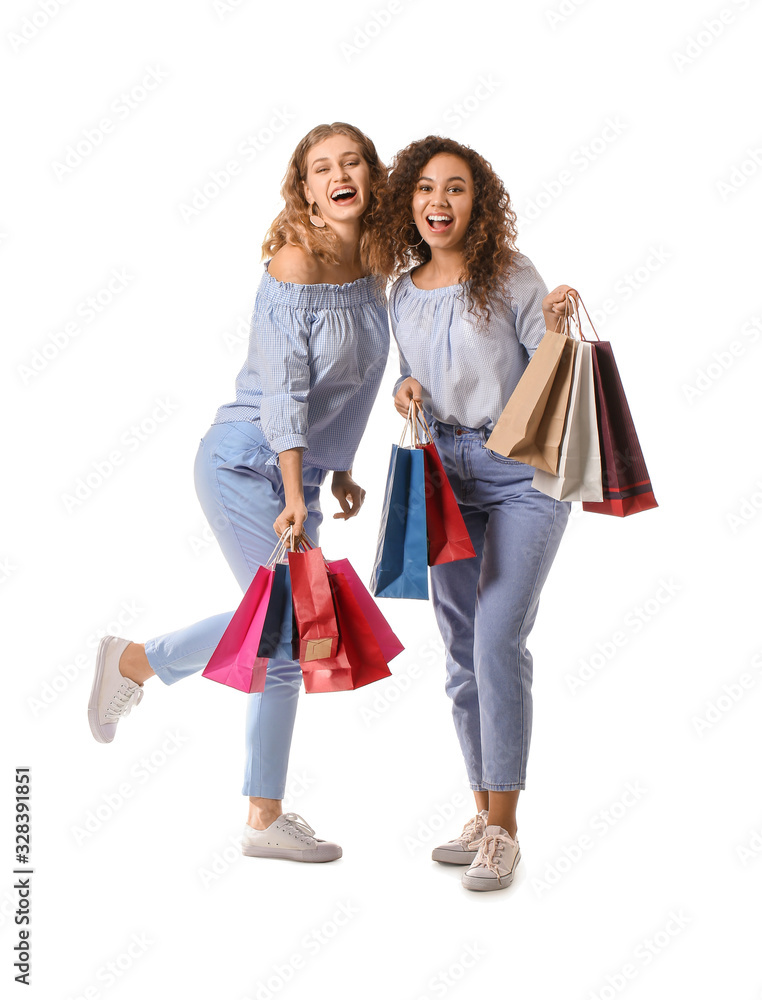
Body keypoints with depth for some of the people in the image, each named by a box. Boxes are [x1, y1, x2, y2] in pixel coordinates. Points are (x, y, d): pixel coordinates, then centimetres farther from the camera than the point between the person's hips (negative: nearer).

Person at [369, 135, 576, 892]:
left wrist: (555, 328, -24)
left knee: (498, 641, -14)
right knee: (461, 649, 8)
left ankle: (504, 829, -4)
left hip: (524, 471, -5)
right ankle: (484, 811, 22)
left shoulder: (510, 276, -6)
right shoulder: (403, 293, 9)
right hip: (448, 474, 5)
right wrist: (407, 390, -2)